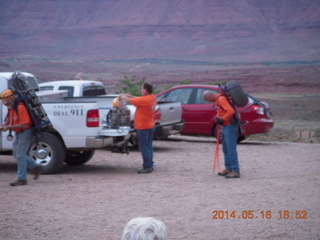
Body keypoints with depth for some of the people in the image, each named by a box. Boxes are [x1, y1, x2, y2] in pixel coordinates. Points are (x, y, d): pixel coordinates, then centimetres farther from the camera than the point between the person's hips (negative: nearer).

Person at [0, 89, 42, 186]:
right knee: (16, 154, 14)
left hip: (24, 132, -10)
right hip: (18, 134, 10)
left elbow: (24, 124, -27)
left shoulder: (20, 107, -23)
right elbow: (9, 119, 24)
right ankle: (36, 167, 25)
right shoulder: (10, 108, 6)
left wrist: (9, 127, -26)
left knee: (20, 155, -7)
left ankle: (21, 179, 0)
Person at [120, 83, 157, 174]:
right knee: (148, 147, 16)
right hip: (150, 126, 9)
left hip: (143, 128, -9)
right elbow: (138, 99, 20)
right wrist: (129, 95, 14)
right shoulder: (152, 98, 5)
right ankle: (150, 165, 21)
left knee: (144, 147, -5)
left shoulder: (144, 100, -22)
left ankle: (147, 167, -5)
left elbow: (128, 101, -16)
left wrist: (122, 96, 2)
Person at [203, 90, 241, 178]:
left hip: (229, 126, -11)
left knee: (231, 150, -12)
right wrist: (218, 117, 9)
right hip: (225, 126, 11)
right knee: (225, 149, 17)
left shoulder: (221, 99, -17)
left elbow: (230, 111, -27)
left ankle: (235, 171, -11)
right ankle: (228, 169, 25)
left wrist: (222, 119, -18)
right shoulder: (218, 99, 15)